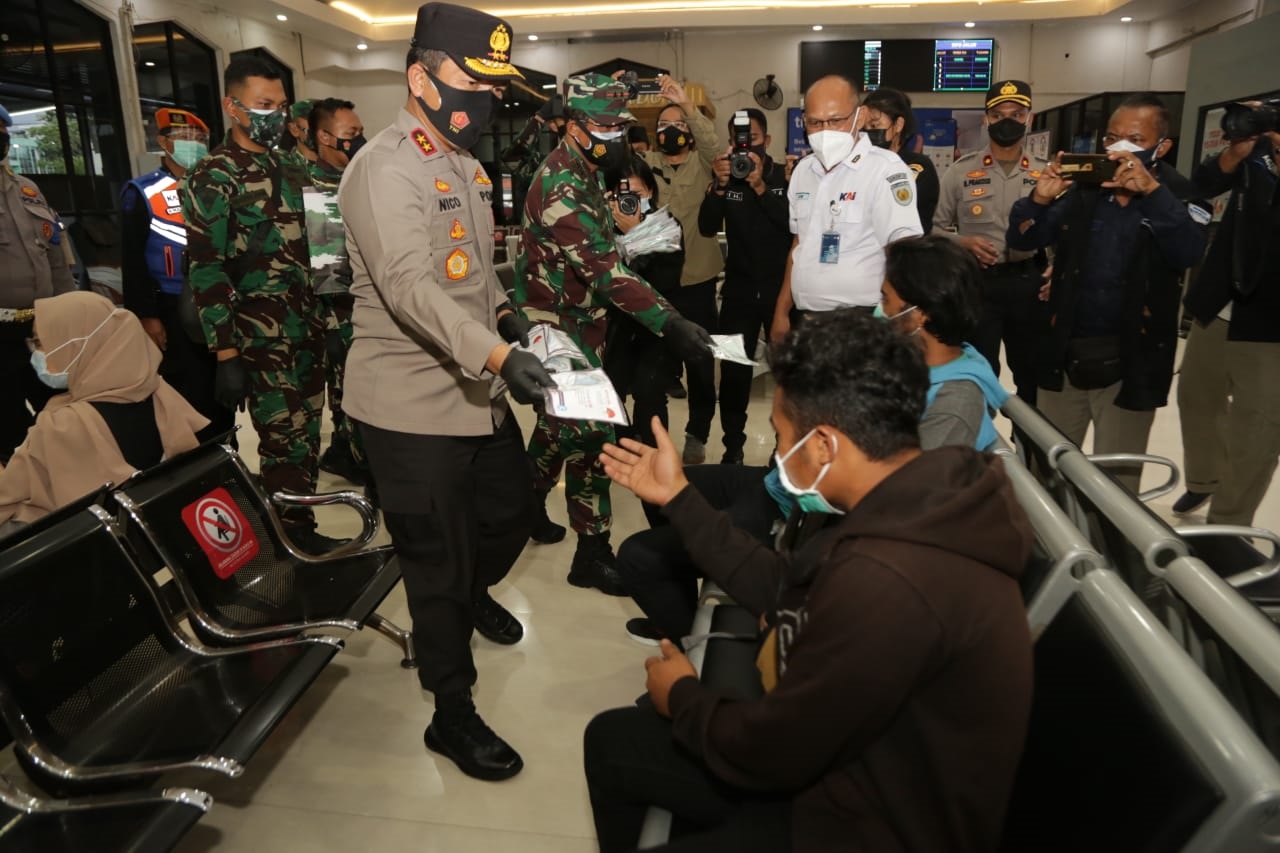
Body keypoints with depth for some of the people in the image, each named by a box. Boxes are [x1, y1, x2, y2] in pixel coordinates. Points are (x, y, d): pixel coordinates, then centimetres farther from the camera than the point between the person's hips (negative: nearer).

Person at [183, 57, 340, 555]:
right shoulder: (214, 176, -6)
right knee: (286, 442, -3)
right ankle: (295, 537, 12)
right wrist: (226, 355, -17)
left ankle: (300, 530, 25)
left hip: (307, 331, 7)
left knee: (307, 436, 12)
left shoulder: (289, 170, 16)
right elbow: (206, 270, -12)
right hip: (262, 340, -7)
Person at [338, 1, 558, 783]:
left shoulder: (464, 162, 14)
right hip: (413, 405, -9)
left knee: (511, 513, 22)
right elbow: (411, 288, -32)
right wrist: (497, 355, -43)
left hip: (477, 391, 9)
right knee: (439, 562, 3)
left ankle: (473, 595, 54)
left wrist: (505, 315, 7)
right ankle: (452, 715, 22)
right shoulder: (386, 168, -18)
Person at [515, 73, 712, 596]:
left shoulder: (581, 175, 10)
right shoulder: (561, 188, -23)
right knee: (588, 430, -7)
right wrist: (671, 323, -38)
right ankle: (592, 552, 5)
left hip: (576, 317, 10)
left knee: (559, 419, 19)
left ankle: (529, 505, 37)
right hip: (558, 323, -10)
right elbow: (604, 268, -33)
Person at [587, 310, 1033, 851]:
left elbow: (770, 752, -24)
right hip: (850, 759, 8)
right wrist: (676, 497, 8)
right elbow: (785, 590, 6)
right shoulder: (918, 501, -6)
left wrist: (682, 697, -4)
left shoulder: (887, 579, -37)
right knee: (611, 739, 12)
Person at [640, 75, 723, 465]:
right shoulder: (646, 164, 8)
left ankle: (697, 434, 23)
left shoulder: (703, 164, 1)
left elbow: (712, 142, -17)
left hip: (697, 280, -1)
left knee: (701, 362, 5)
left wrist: (687, 104, -31)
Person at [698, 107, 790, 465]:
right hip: (739, 289, 1)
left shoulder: (786, 176, -1)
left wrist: (761, 187, -24)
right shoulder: (727, 177, 5)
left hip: (782, 287, -1)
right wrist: (719, 185, -22)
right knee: (733, 371, -2)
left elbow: (795, 225, -17)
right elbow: (707, 228, -9)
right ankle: (733, 446, 13)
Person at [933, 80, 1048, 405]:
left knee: (1033, 372, 14)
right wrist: (963, 242, -14)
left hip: (1029, 283, 2)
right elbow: (936, 227, 4)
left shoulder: (1046, 173, 5)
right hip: (977, 283, -2)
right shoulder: (961, 171, 1)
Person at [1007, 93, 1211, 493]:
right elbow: (1022, 240, -2)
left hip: (1130, 363, -3)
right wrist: (1040, 199, -21)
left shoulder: (1179, 197, -5)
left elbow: (1190, 253, -23)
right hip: (1064, 354, 3)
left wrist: (1151, 191, -32)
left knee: (1115, 482, 9)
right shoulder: (1083, 190, 2)